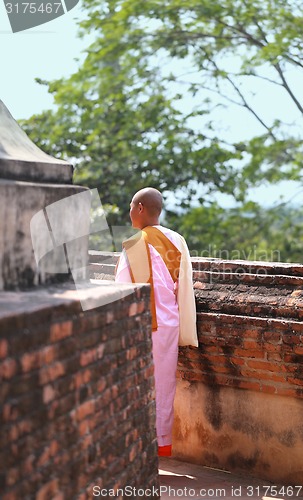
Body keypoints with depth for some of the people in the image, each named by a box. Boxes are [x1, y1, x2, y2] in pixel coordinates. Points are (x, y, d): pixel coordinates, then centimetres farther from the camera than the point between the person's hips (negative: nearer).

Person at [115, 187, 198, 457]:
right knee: (165, 383, 15)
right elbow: (186, 291, 2)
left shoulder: (135, 246, -17)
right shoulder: (178, 242, 0)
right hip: (169, 324, 6)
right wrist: (186, 332, 8)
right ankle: (163, 442, 24)